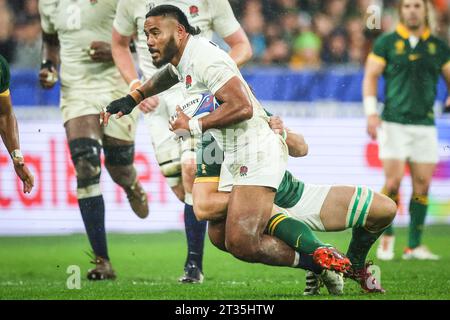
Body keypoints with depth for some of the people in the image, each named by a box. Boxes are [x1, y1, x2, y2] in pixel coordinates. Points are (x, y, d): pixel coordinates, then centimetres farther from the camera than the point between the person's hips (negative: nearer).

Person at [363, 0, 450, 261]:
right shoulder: (387, 43, 3)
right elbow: (371, 76, 2)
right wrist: (372, 113, -9)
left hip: (425, 124, 3)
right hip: (393, 122, -3)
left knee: (423, 184, -1)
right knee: (394, 181, -11)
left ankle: (414, 245, 6)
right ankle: (387, 236, 9)